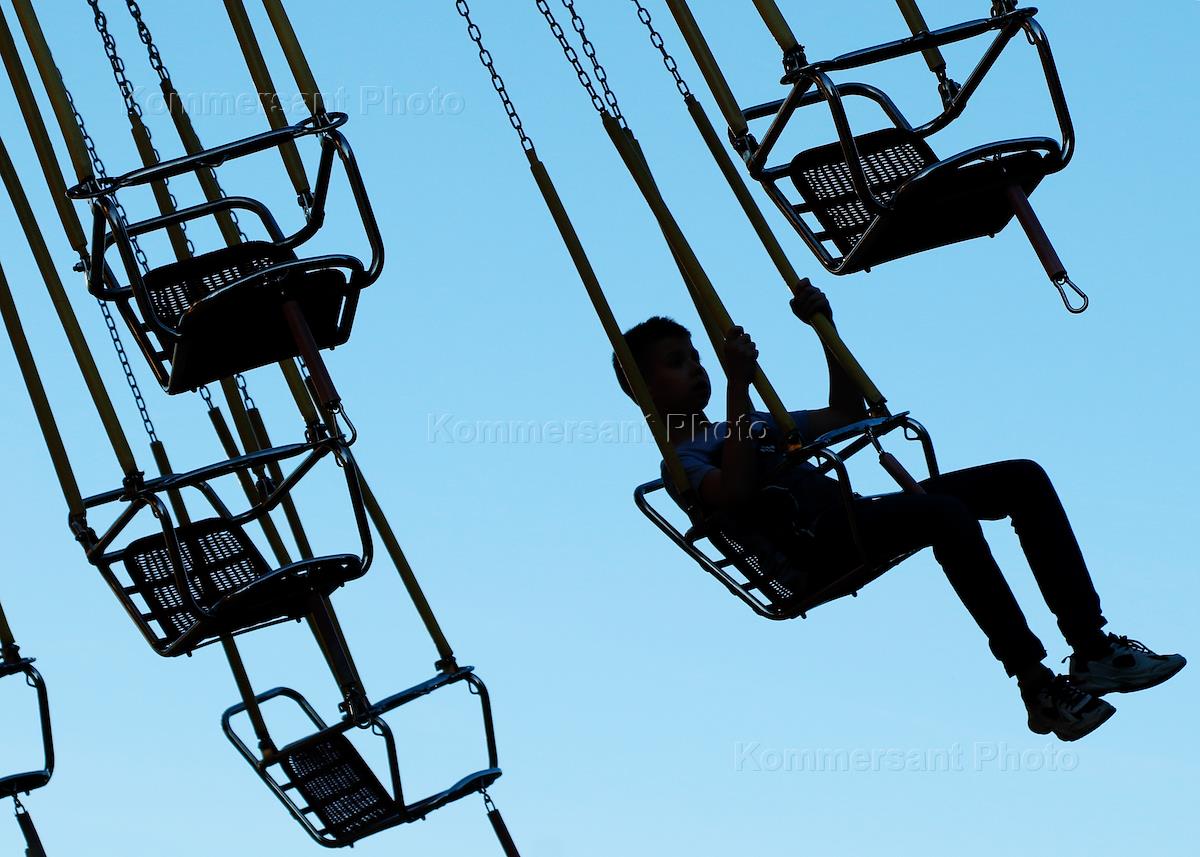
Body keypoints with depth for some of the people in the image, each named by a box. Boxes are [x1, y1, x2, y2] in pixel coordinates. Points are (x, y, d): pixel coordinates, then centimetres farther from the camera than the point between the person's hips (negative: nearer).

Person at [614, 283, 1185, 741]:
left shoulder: (755, 423, 31)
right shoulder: (682, 459, 4)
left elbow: (847, 413, 35)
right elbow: (733, 496, -18)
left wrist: (825, 328, 26)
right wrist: (738, 388, -19)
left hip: (866, 516, 9)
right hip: (825, 547, -9)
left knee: (1023, 479, -4)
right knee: (947, 512, -36)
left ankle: (1092, 649, -10)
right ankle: (1038, 686, -31)